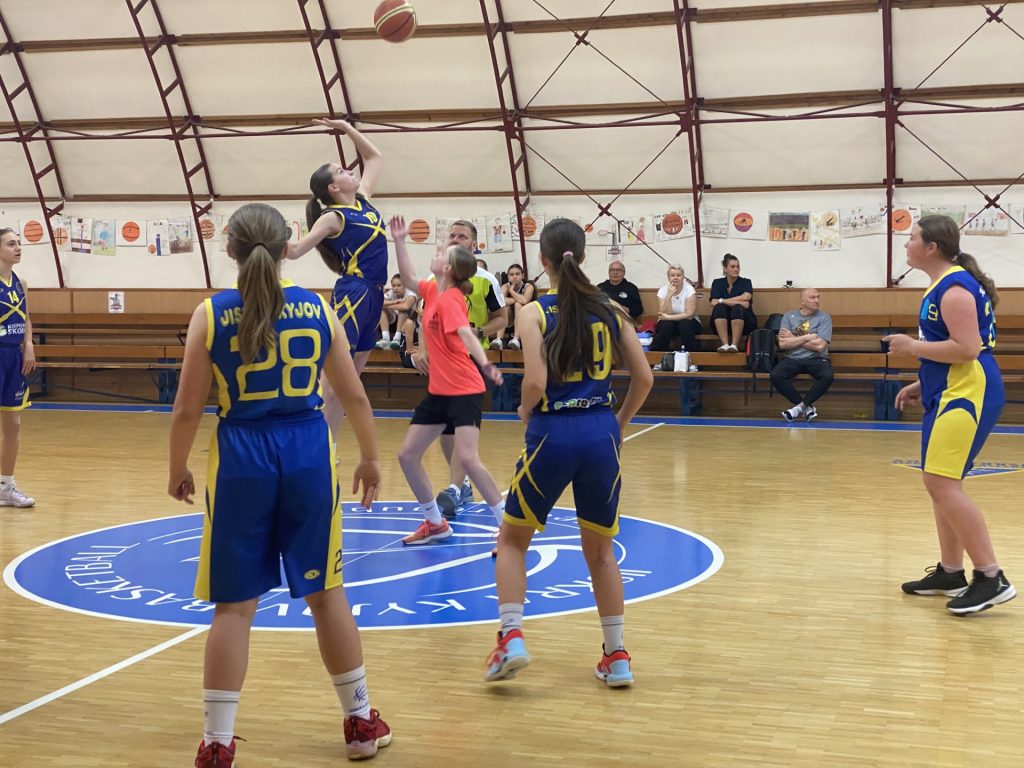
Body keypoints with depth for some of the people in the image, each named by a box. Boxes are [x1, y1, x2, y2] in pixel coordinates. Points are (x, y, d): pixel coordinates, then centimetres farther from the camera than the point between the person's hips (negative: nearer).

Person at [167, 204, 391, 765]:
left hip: (241, 458, -1)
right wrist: (370, 458, 20)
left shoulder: (211, 314, -4)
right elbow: (354, 396, 6)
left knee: (234, 605, 6)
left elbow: (187, 409, -2)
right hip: (307, 455, 2)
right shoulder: (317, 309, 2)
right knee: (326, 592, 15)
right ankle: (361, 722, 26)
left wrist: (177, 469, 13)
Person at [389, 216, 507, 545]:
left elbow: (466, 334, -33)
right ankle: (435, 523, 21)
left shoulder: (449, 299, -17)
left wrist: (486, 364, -49)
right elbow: (408, 278, 26)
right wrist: (399, 241, 22)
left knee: (467, 458, -21)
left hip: (464, 391, -9)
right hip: (438, 391, 9)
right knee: (407, 455, 8)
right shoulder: (432, 291, 6)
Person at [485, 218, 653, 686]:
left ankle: (511, 637, 3)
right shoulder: (610, 309, 7)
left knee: (511, 540, 17)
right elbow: (644, 377, 5)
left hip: (552, 433, -3)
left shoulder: (534, 312, -4)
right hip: (600, 433, 3)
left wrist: (525, 411, 6)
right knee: (600, 548, 18)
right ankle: (616, 657, 18)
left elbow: (535, 383, -15)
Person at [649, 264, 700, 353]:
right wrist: (669, 295, -27)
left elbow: (689, 314, -20)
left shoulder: (689, 290, -12)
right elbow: (664, 315, -18)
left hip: (687, 321, -1)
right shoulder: (662, 291, -7)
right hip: (668, 322, 1)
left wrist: (668, 317, -27)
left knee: (685, 325, -34)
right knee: (666, 325, -33)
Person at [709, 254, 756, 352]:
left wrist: (722, 301, -12)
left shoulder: (746, 282, 4)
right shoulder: (717, 283, 8)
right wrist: (736, 301, -17)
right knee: (720, 307, -29)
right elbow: (714, 304, -9)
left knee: (737, 308, -31)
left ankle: (734, 345, -39)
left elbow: (746, 304, -15)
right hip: (722, 323, 1)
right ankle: (725, 344, -40)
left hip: (743, 324, -1)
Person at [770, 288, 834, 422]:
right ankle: (807, 407, -14)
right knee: (776, 376, -29)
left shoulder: (824, 317, 2)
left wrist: (793, 339, -4)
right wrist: (807, 337, -8)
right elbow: (782, 343, -5)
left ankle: (800, 406, -15)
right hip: (792, 358, 1)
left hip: (816, 359, -1)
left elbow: (819, 345, -10)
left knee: (828, 376, -34)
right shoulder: (789, 316, 7)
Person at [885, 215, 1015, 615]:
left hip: (967, 394, -11)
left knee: (943, 484, -15)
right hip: (949, 393, 11)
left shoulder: (954, 287, -16)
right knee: (939, 483, 15)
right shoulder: (945, 285, 17)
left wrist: (912, 346, -15)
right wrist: (922, 385, 20)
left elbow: (967, 348, -23)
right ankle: (950, 573, 24)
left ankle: (992, 579, -12)